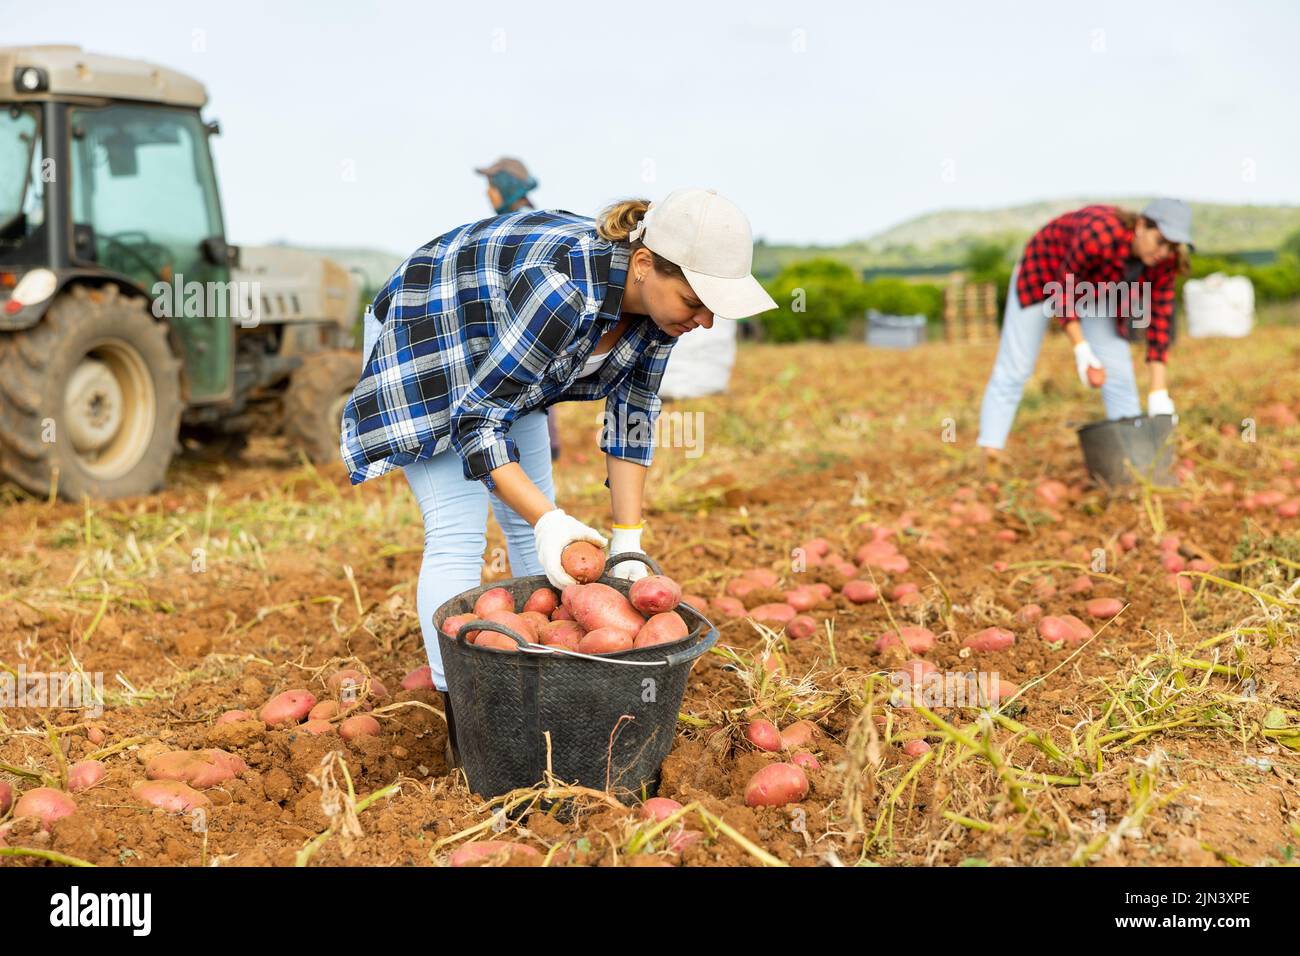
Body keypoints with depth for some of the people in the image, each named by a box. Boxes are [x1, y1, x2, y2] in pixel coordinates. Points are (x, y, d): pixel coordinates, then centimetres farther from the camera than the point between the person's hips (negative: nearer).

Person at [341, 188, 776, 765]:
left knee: (532, 521, 6)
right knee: (458, 535, -13)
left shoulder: (657, 297, -18)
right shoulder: (562, 292, -40)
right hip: (422, 345, -7)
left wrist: (627, 543, -12)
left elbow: (631, 418, -8)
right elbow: (476, 419, -33)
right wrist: (547, 519, -39)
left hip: (504, 360, 7)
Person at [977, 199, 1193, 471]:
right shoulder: (1099, 235, -40)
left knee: (1117, 368, -5)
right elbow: (1062, 286, -27)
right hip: (1045, 270, -5)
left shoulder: (1165, 258, -21)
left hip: (1093, 286, 5)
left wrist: (1159, 392, -21)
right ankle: (990, 463, -10)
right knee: (1013, 368, -9)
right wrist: (1081, 350, -31)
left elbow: (1160, 318, -17)